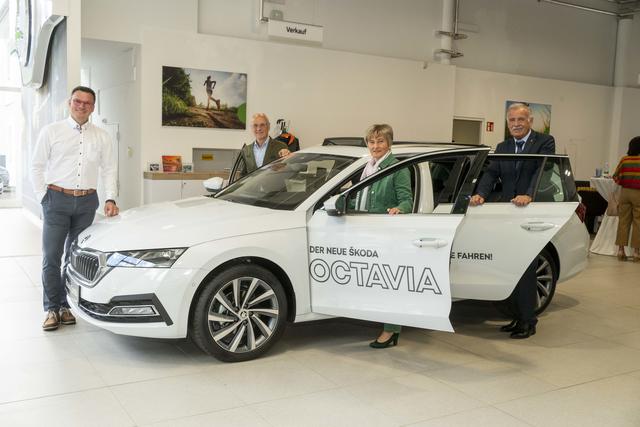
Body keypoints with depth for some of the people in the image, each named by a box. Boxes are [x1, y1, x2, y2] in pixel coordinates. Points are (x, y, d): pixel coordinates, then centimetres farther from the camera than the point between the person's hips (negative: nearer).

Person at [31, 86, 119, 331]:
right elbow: (37, 166, 5)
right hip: (57, 200, -2)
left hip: (87, 202, 2)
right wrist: (43, 197, -2)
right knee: (51, 257, -3)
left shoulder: (102, 137, 9)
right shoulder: (51, 131, 3)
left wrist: (111, 199, -2)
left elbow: (109, 170, 9)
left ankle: (66, 305, 18)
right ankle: (52, 309, 8)